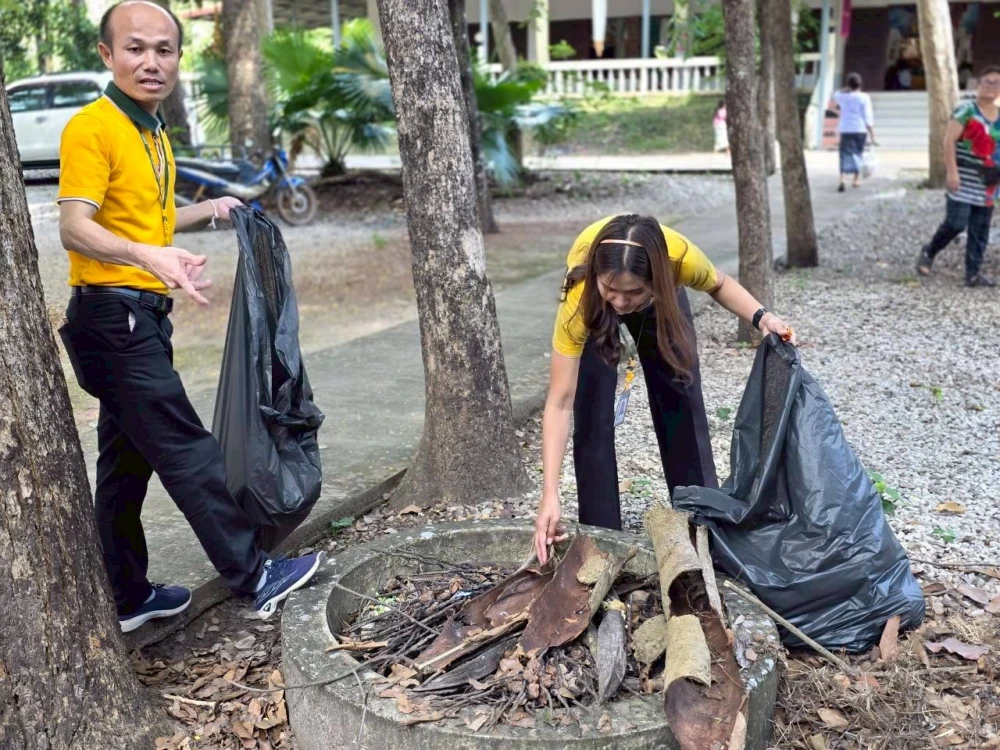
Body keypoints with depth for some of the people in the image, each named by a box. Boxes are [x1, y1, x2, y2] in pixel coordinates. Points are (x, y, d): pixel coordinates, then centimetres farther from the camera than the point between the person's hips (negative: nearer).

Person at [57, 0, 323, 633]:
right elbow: (76, 227, -24)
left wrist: (207, 212, 20)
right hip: (113, 314, -10)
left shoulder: (154, 134, 16)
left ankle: (129, 598, 23)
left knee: (128, 461, 13)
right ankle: (254, 575, 5)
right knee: (187, 450, -5)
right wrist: (150, 257, -40)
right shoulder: (92, 128, -13)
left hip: (142, 317, 10)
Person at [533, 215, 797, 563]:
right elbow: (560, 402, -41)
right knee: (593, 414, -13)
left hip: (661, 298, 2)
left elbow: (719, 284, -13)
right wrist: (550, 494, -46)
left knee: (683, 404, 5)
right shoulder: (580, 296, -44)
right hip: (594, 307, -2)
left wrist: (761, 317, -32)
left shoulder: (679, 257, -41)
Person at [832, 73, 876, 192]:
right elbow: (868, 117, -9)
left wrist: (848, 88, 18)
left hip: (845, 130, 1)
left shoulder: (842, 96, 3)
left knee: (846, 155, -4)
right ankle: (857, 179, 26)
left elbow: (835, 96, 31)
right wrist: (872, 135, -7)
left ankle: (843, 178, -25)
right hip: (860, 129, -1)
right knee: (858, 153, 16)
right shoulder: (864, 97, -5)